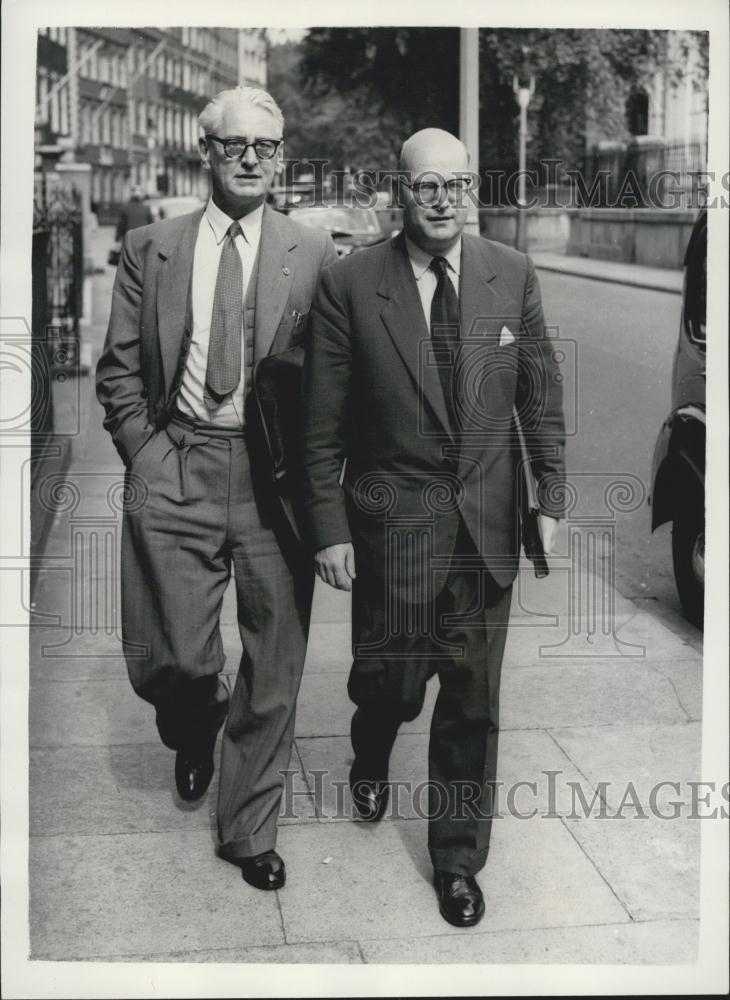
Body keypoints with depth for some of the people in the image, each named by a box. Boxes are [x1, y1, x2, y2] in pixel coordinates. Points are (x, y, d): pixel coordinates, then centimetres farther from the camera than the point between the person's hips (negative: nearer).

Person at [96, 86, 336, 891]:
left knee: (273, 668, 6)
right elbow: (118, 370, 8)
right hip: (174, 470, 0)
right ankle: (195, 732, 38)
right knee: (172, 660, 0)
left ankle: (249, 830, 26)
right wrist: (146, 451, -2)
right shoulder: (150, 250, 6)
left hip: (275, 475, 0)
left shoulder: (315, 256, 3)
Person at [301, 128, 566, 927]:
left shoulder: (512, 275, 0)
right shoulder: (348, 284, -8)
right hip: (391, 522, -2)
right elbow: (321, 424, -6)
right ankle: (371, 758, 48)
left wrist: (550, 497, 2)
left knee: (472, 699, 9)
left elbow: (540, 395, 6)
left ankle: (458, 859, 27)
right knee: (390, 678, 10)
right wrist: (328, 527, -8)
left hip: (487, 522, 2)